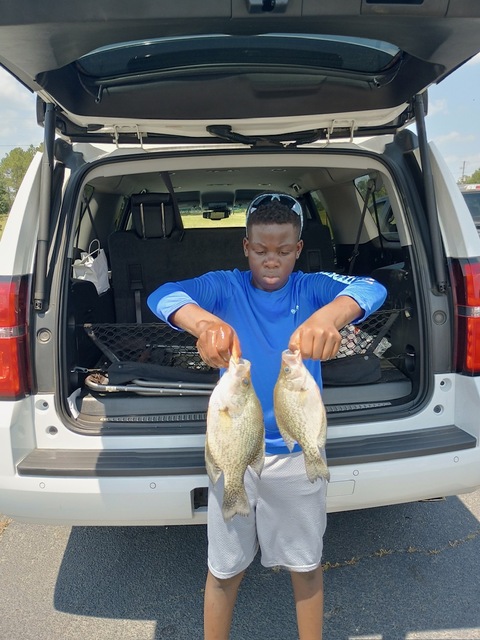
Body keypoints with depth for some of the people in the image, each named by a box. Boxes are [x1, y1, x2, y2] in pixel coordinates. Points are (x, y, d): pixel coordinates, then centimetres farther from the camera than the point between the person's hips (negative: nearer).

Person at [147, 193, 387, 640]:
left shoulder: (312, 288, -7)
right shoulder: (225, 287, -7)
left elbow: (372, 289, -25)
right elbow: (161, 296, -24)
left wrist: (329, 316, -49)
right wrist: (205, 322, -48)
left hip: (298, 452, 1)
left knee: (306, 565, 20)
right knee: (224, 569, 16)